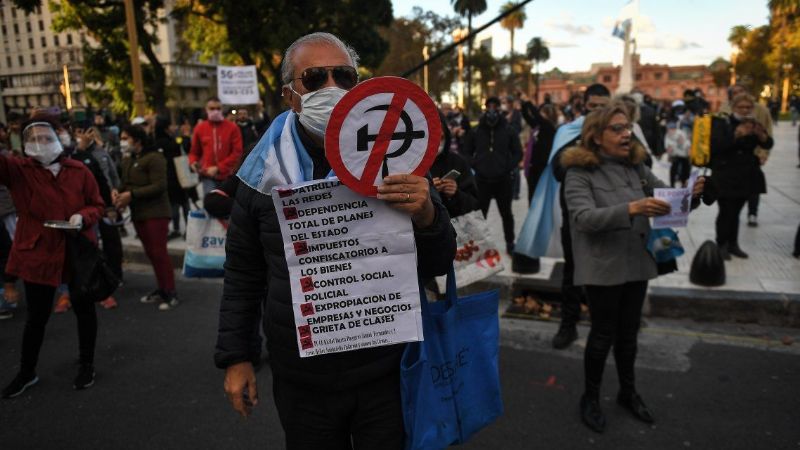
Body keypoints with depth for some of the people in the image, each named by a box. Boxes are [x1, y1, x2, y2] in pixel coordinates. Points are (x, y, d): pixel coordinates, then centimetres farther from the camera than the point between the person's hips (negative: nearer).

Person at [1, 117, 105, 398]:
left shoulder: (79, 171, -3)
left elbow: (98, 206, 3)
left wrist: (83, 216, -17)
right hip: (37, 253, 0)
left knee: (84, 309, 12)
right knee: (37, 316, 11)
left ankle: (87, 365, 31)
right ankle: (27, 372, 32)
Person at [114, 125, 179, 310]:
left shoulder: (154, 158, -13)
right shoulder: (127, 161, 14)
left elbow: (159, 186, -20)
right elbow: (126, 183, 19)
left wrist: (131, 195, -21)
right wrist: (118, 192, -4)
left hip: (155, 213, -8)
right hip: (138, 213, 8)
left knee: (159, 252, -9)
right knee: (150, 253, 12)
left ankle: (170, 293, -2)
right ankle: (162, 289, 21)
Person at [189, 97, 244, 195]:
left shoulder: (232, 127, -2)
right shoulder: (200, 128, 6)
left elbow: (237, 152, -7)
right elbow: (194, 152, 17)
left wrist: (218, 168, -14)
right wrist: (193, 162, -7)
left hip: (228, 176, 0)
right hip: (208, 176, 0)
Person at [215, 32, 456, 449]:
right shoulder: (264, 173, -3)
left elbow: (438, 264, -5)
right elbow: (243, 273, 6)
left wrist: (426, 216, -25)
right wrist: (236, 357, 6)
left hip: (387, 373, -1)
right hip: (300, 381, 2)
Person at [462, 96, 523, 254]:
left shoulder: (509, 131, 1)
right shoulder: (476, 132, 3)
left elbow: (518, 153, 3)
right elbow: (466, 152, 9)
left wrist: (508, 167, -11)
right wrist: (475, 165, -7)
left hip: (503, 180, 0)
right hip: (482, 180, 0)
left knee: (506, 213, 13)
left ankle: (510, 243, 27)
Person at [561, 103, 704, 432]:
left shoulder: (636, 167, 5)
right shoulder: (580, 172, -13)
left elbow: (668, 197, 7)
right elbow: (584, 218, -25)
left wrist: (691, 194, -16)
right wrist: (631, 208, -37)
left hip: (637, 262, 5)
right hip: (603, 267, -5)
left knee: (628, 332, 17)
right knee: (603, 334, 6)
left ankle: (628, 392, 37)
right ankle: (590, 397, 27)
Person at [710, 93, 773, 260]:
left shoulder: (752, 123, 10)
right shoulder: (722, 123, -6)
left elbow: (768, 144, 4)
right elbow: (714, 145, -19)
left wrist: (761, 134, -17)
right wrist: (736, 135, -29)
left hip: (746, 176, 5)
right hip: (725, 176, -5)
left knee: (736, 211, 10)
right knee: (726, 211, -6)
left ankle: (733, 244, 20)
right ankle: (721, 245, 6)